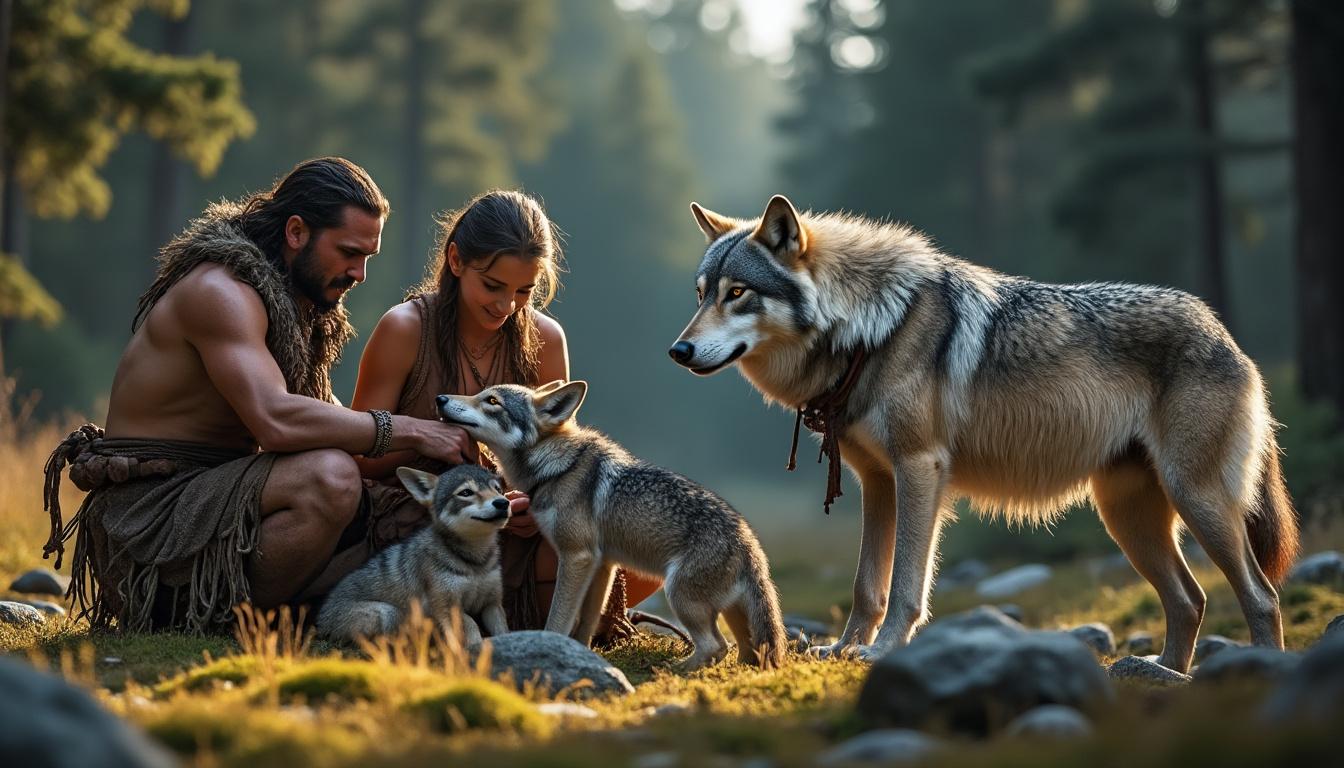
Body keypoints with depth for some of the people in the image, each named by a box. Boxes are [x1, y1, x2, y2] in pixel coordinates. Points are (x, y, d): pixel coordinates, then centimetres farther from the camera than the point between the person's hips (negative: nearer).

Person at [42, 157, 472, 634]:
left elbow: (326, 417, 15)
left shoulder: (295, 303, 15)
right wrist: (407, 433, -26)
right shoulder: (220, 290, -16)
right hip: (150, 508, -10)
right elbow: (275, 420, -30)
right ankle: (233, 625, -16)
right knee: (330, 478, -31)